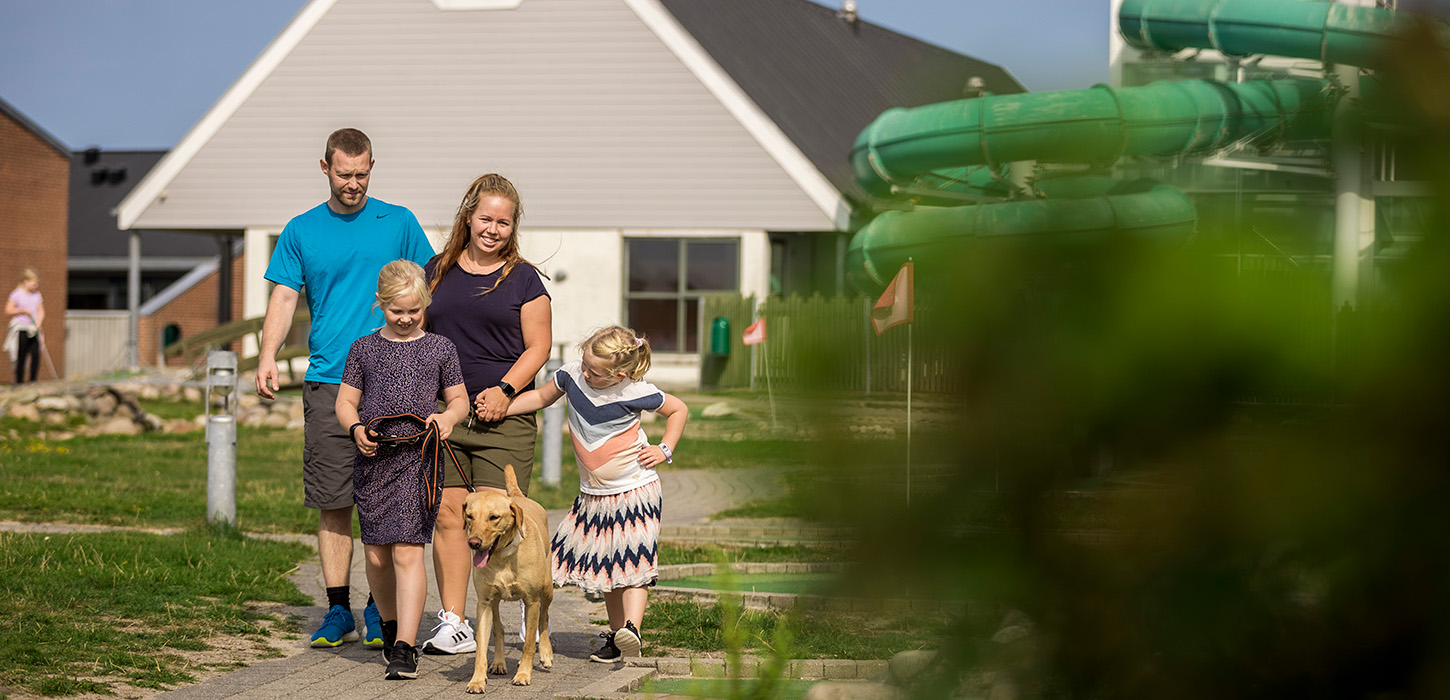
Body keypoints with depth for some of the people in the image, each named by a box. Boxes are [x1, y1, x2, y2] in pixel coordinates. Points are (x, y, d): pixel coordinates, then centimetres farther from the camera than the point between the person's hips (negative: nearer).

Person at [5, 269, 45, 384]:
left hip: (33, 330, 5)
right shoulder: (17, 294, -6)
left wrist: (38, 323, -7)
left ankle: (33, 382, 2)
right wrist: (24, 310, -13)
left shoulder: (37, 295, 11)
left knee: (36, 355, -4)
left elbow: (41, 311, 10)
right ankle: (19, 382, 2)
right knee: (21, 357, -4)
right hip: (20, 328, -5)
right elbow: (8, 310, -10)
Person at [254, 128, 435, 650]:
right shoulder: (301, 231, 10)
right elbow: (284, 298, 5)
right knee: (333, 504, 1)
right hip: (327, 384, 1)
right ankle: (338, 612, 7)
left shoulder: (399, 224, 8)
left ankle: (380, 610, 7)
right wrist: (268, 357, -11)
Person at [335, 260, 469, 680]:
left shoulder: (440, 349, 7)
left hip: (418, 460, -2)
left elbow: (459, 399, 13)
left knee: (407, 552, -12)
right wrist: (356, 429, -10)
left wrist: (449, 417, -10)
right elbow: (345, 401, 10)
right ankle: (390, 625, 33)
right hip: (372, 460, 2)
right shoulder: (364, 349, 9)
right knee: (377, 557, 7)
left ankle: (404, 648, -13)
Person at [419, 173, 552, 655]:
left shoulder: (523, 279, 5)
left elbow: (538, 347, 2)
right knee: (447, 515, -1)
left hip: (503, 416, -3)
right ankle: (453, 623, 3)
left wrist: (505, 389, -12)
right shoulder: (439, 271, 13)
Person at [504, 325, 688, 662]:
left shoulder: (635, 393, -16)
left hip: (635, 490, -5)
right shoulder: (571, 374, -7)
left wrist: (664, 450, -8)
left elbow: (679, 409, 1)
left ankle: (632, 628, -27)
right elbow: (541, 397, 12)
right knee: (605, 566, 7)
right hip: (593, 494, 5)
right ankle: (616, 636, 13)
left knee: (633, 561, -15)